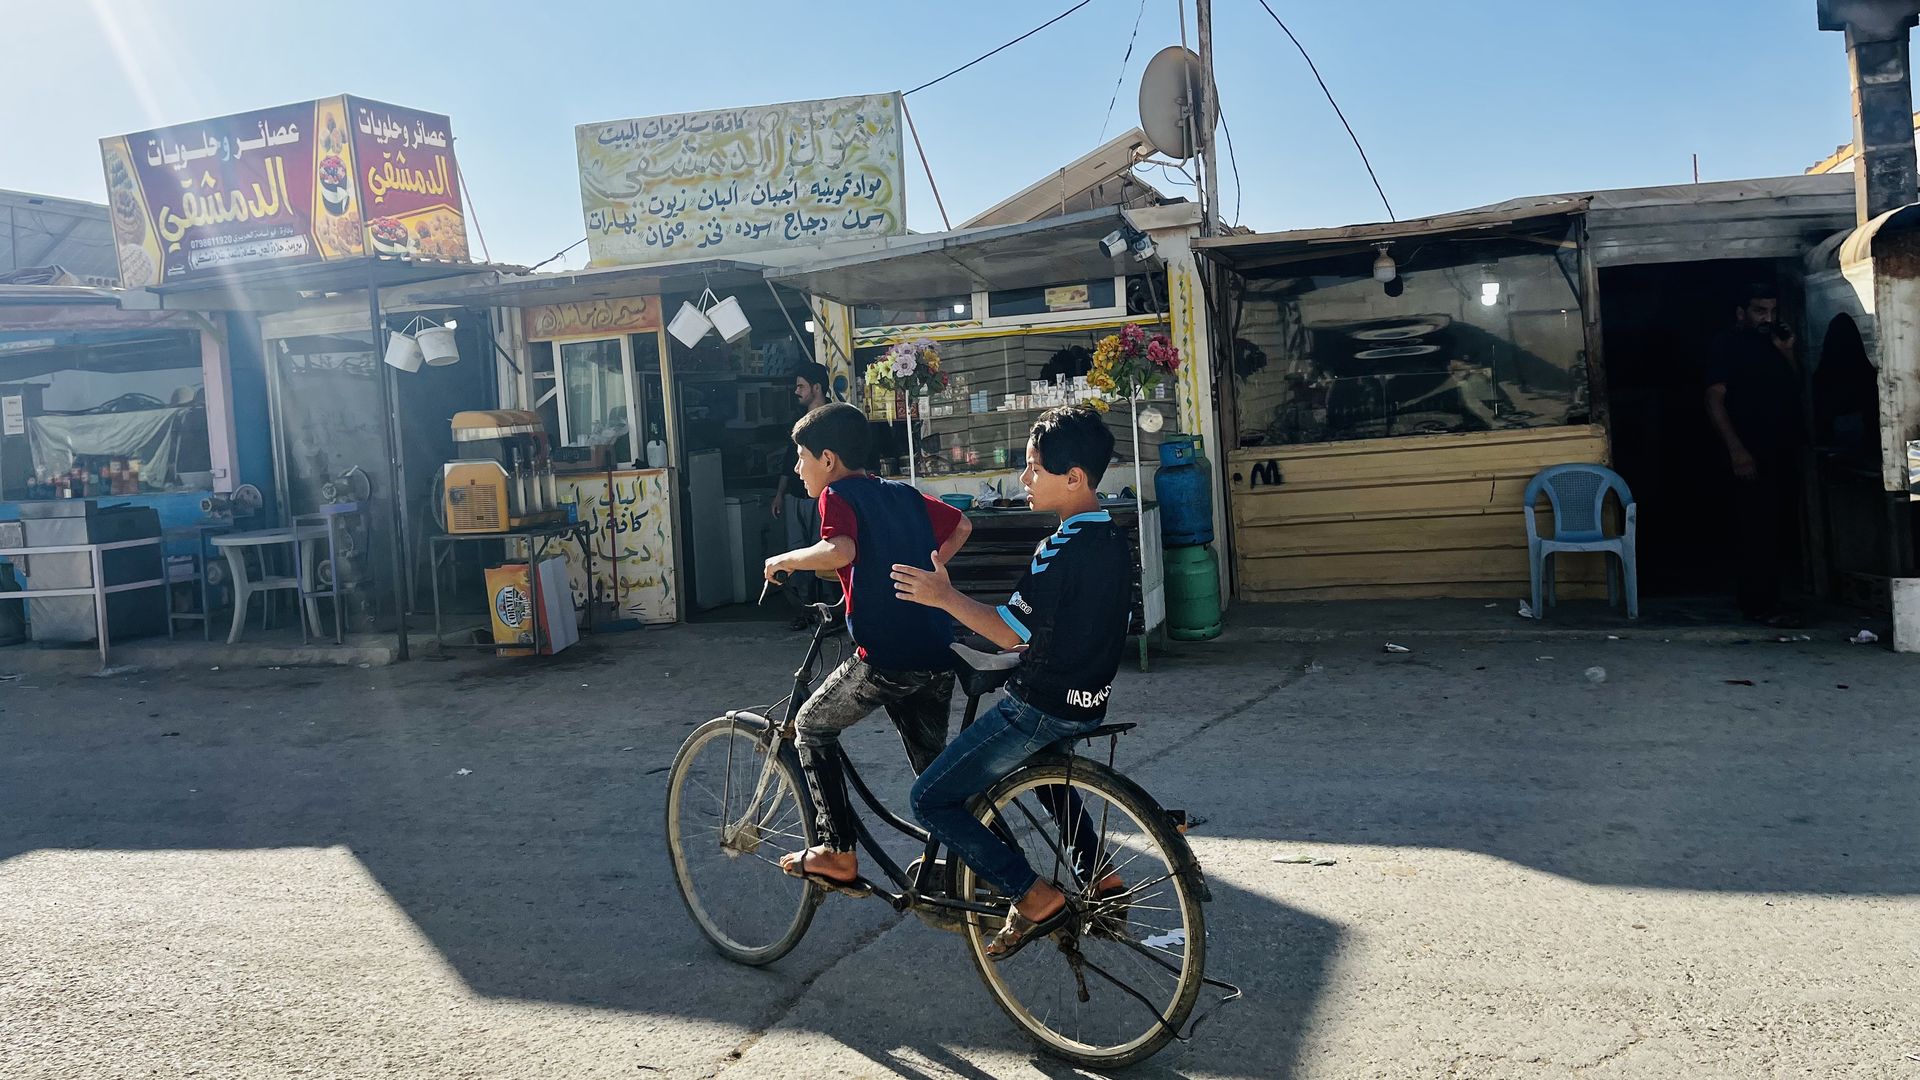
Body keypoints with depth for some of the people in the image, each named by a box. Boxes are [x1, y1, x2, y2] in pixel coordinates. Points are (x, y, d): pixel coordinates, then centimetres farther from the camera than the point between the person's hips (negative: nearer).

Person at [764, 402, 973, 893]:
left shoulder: (838, 495, -3)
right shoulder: (903, 493, 18)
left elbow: (839, 550, -24)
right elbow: (961, 526, 28)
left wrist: (786, 560, -8)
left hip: (885, 659, -7)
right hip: (937, 657, 7)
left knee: (811, 728, 15)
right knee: (932, 763, 21)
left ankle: (838, 854, 11)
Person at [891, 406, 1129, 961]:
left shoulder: (1062, 550, -24)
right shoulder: (1113, 539, 6)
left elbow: (1012, 630, -24)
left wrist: (945, 596, -17)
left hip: (1041, 707, -10)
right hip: (1088, 700, 10)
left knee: (931, 800, -2)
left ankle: (1035, 898, -5)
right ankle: (1099, 878, 34)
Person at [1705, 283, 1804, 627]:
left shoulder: (1775, 345, 19)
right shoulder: (1728, 346, -3)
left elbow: (1794, 393, 20)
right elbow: (1715, 399, -11)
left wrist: (1788, 353, 7)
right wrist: (1736, 449, -19)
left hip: (1781, 453, 8)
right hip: (1750, 454, -7)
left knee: (1774, 527, 9)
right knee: (1757, 528, -11)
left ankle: (1766, 597, 17)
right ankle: (1760, 605, -10)